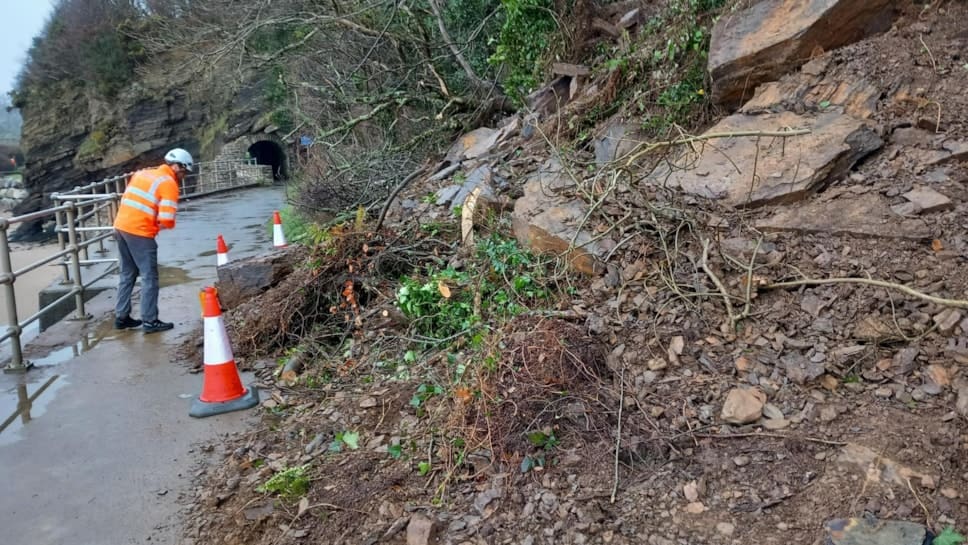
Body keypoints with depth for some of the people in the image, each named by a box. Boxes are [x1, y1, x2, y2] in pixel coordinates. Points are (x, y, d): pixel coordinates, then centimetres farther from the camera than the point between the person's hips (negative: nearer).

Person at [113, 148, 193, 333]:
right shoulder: (169, 184, -9)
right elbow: (166, 220, -17)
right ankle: (150, 321, 5)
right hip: (140, 232, -8)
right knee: (149, 277, 1)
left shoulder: (142, 173, 16)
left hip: (121, 226, 8)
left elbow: (130, 200, 18)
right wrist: (166, 225, 5)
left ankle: (121, 317, 24)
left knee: (127, 274, 19)